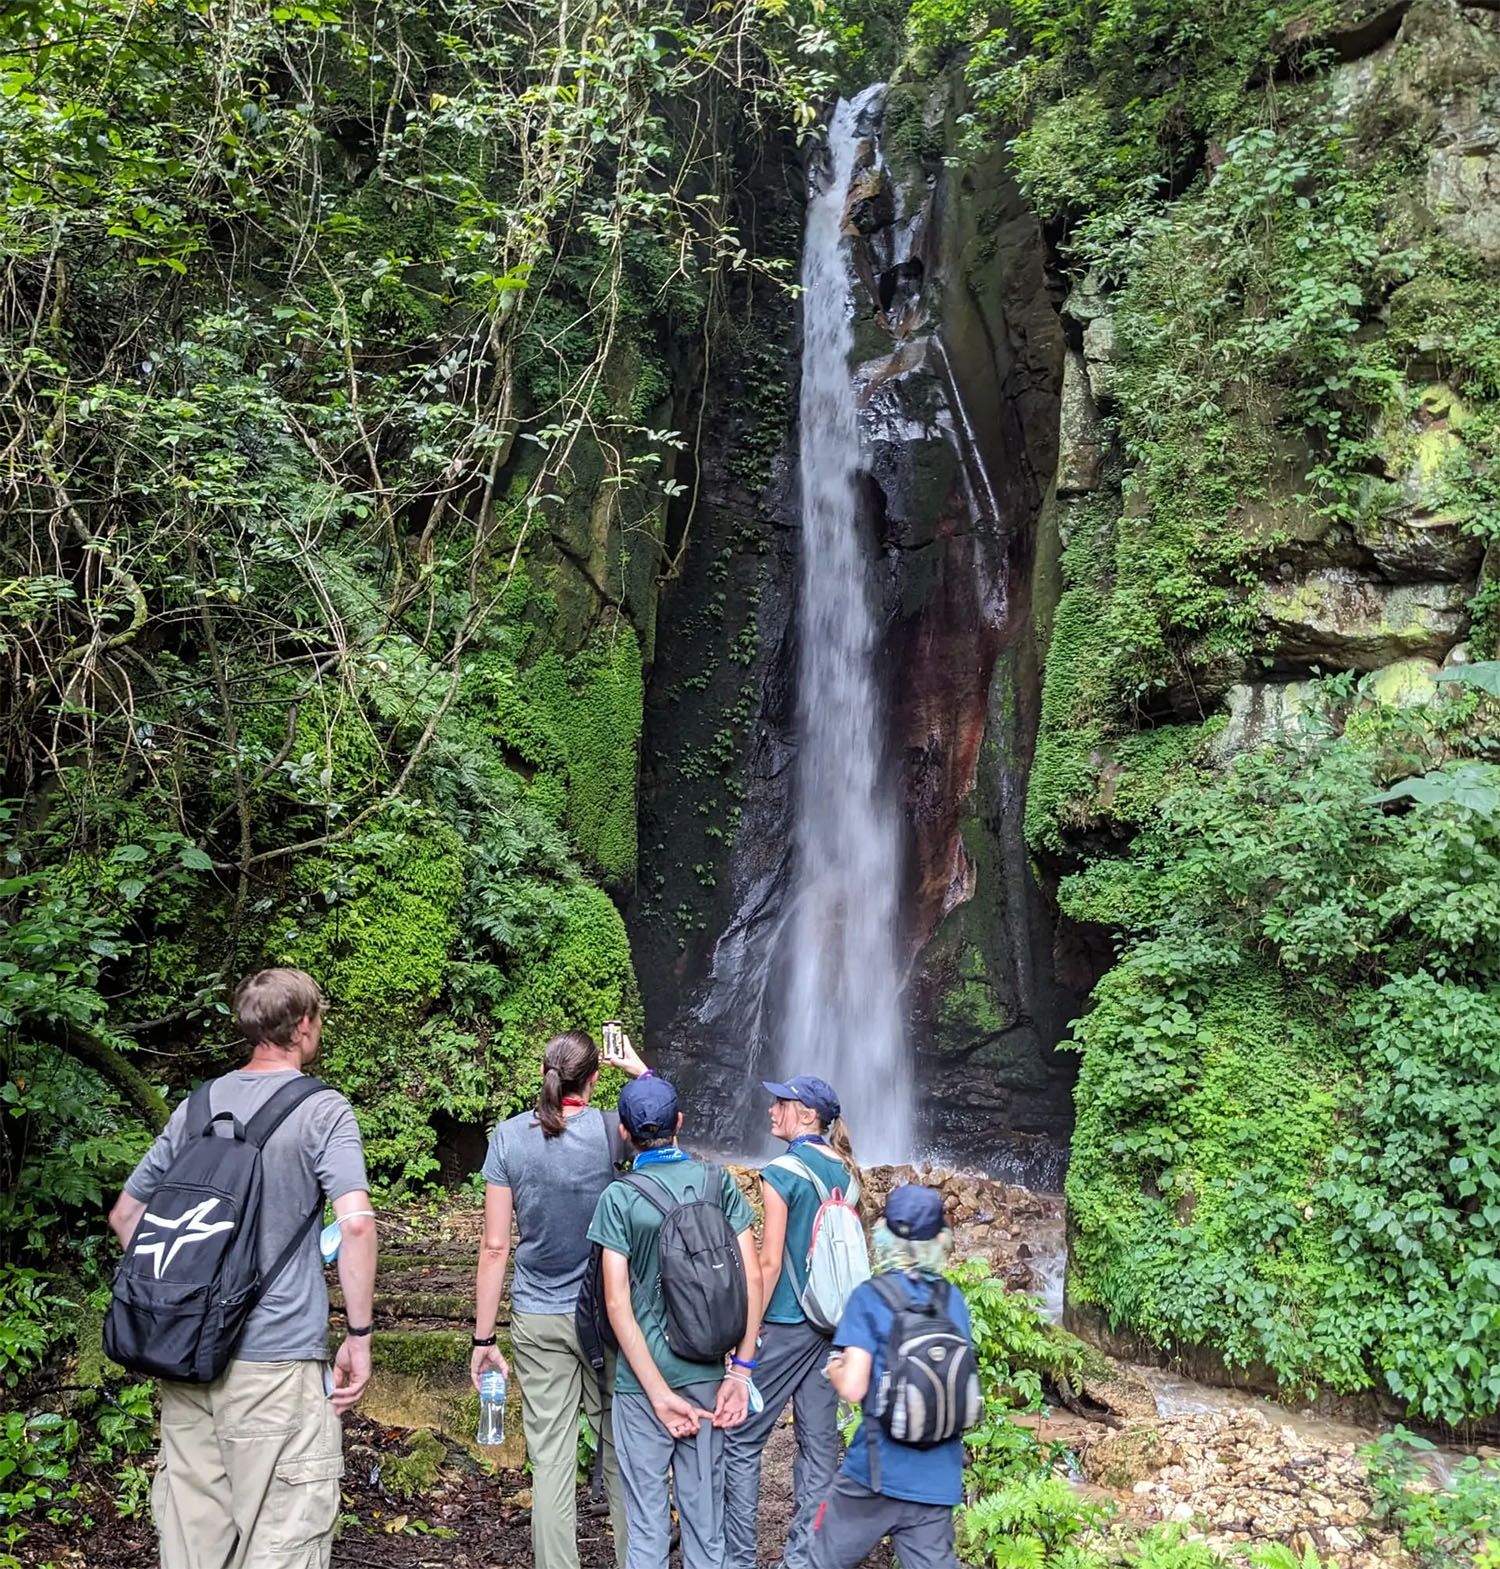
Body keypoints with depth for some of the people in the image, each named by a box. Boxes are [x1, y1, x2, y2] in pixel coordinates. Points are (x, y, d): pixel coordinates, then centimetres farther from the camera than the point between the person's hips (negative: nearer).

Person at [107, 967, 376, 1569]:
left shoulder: (196, 1107, 9)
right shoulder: (322, 1110, -9)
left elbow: (124, 1214, 15)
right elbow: (355, 1222, -20)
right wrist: (359, 1336, -12)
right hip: (277, 1359, -6)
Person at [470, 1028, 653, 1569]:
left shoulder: (509, 1137, -5)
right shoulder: (608, 1130, -9)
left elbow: (495, 1248, -4)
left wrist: (483, 1338, 1)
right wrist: (637, 1066, 21)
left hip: (537, 1321, 1)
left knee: (550, 1458, 6)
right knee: (619, 1450, 13)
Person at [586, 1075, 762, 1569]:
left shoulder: (619, 1198, -10)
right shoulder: (718, 1182, -3)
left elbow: (617, 1305, -13)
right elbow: (751, 1279, -5)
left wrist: (659, 1393, -11)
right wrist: (741, 1370, -2)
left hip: (642, 1378, -2)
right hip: (707, 1372, 3)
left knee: (647, 1518, 9)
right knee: (704, 1507, 15)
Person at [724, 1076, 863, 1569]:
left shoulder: (781, 1173, -14)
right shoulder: (846, 1172, 5)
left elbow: (769, 1263, -15)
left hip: (786, 1325, -7)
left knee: (741, 1440, 5)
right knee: (819, 1440, 11)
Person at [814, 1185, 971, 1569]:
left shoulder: (870, 1298, -12)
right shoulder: (954, 1300, 2)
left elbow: (852, 1389, -16)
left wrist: (834, 1367, 4)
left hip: (877, 1469, -4)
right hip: (937, 1475, 4)